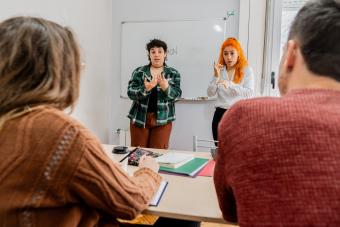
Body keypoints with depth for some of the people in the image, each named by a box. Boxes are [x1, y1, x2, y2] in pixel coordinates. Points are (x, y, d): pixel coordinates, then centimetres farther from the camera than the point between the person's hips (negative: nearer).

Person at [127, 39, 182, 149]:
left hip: (162, 120, 0)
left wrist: (165, 87, -28)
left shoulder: (173, 73, 4)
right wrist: (145, 89, -26)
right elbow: (130, 93, -7)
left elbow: (176, 95, -8)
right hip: (139, 119, 1)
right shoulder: (138, 71, 3)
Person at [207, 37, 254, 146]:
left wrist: (230, 84, -24)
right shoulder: (219, 70, 9)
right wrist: (216, 76, -11)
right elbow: (210, 93, 2)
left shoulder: (247, 70, 1)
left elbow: (250, 93, -13)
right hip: (220, 114, 3)